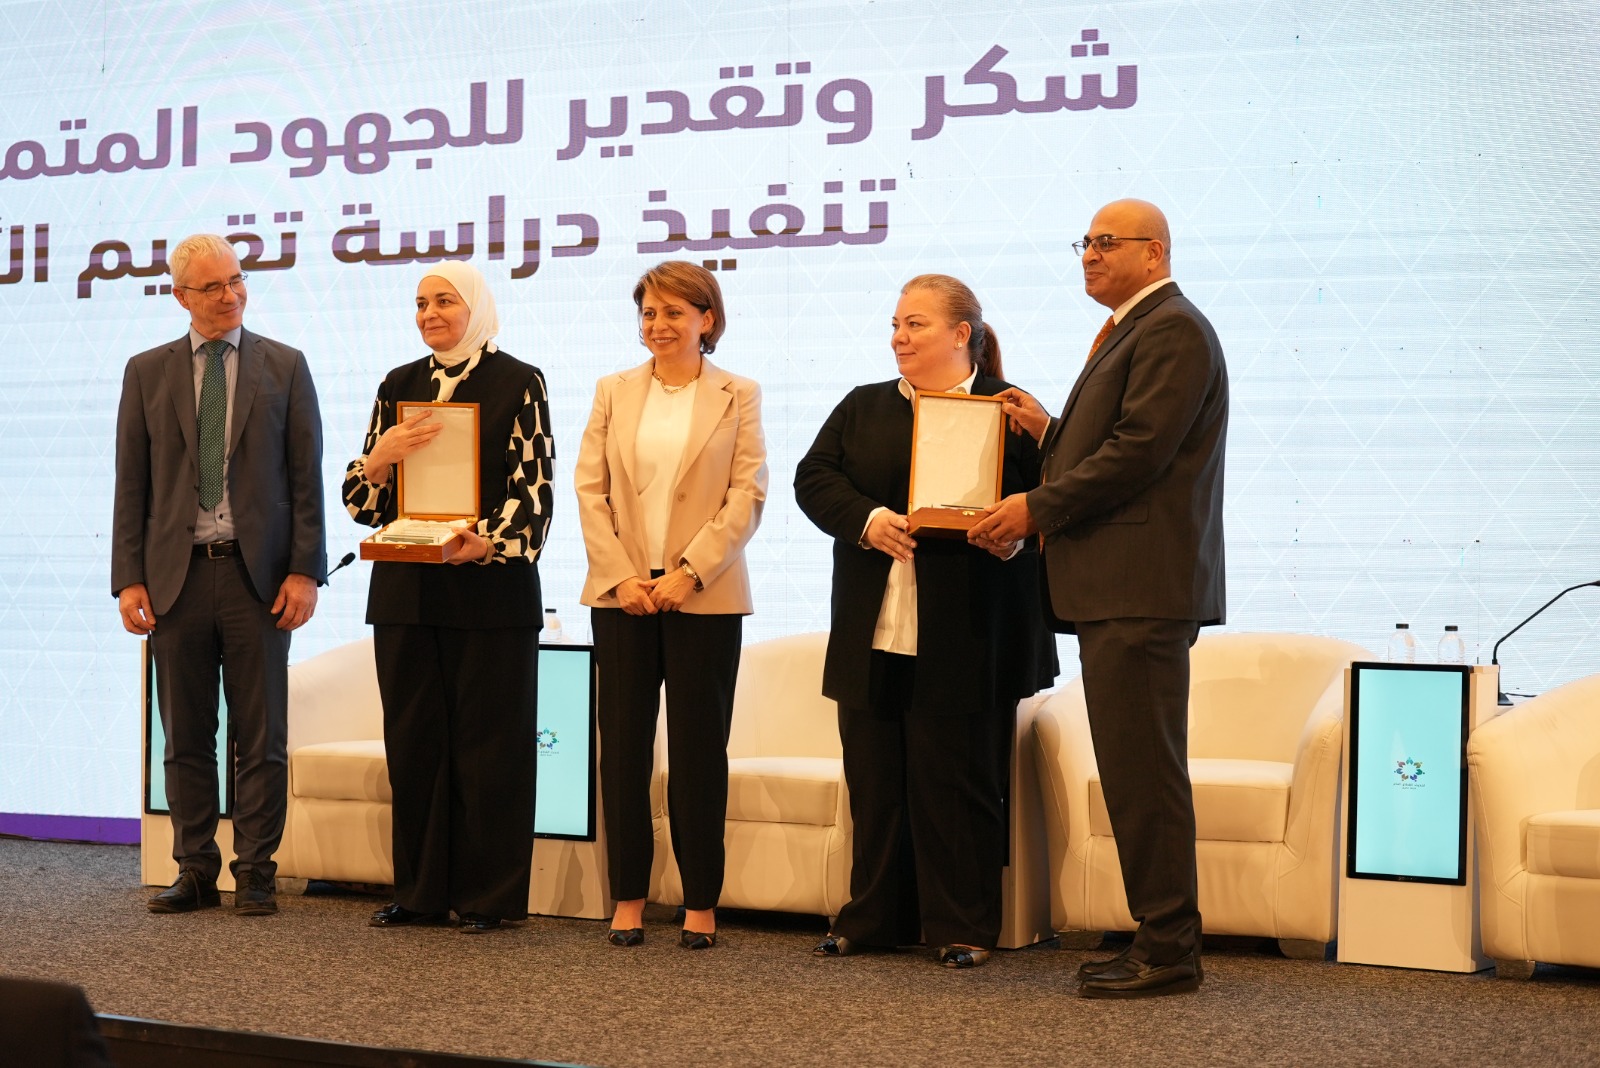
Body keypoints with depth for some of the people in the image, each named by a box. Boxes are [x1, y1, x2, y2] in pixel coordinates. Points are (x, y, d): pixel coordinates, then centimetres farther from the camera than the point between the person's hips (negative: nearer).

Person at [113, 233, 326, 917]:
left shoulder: (284, 366, 6)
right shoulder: (147, 372, 9)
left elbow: (306, 477, 3)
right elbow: (131, 484, 7)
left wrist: (305, 571, -6)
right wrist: (128, 579, -1)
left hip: (257, 575, -1)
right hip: (176, 576, 2)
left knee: (261, 737, 2)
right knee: (185, 738, 7)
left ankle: (254, 874, 10)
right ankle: (195, 872, 16)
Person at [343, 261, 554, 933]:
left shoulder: (518, 384, 1)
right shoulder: (399, 386, 13)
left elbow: (534, 491, -6)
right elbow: (362, 500, 11)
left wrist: (489, 542, -22)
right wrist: (381, 456, -10)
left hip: (489, 588, -4)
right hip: (406, 592, 5)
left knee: (487, 739, -1)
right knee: (413, 740, 6)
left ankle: (487, 896, 8)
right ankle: (421, 890, 16)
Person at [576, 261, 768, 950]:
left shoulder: (738, 397, 4)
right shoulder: (615, 392, 11)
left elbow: (748, 494, -4)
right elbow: (589, 487, 4)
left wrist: (689, 572, -13)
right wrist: (620, 576, -8)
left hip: (705, 595, -2)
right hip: (622, 591, 2)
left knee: (699, 748, 1)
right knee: (623, 744, 4)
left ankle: (701, 904, 8)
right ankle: (628, 898, 12)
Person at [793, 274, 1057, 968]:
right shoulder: (863, 408, 16)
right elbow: (813, 478, 4)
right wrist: (868, 519, -13)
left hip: (967, 642, -4)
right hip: (872, 636, 4)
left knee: (958, 782, 0)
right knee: (874, 780, 9)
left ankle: (963, 928, 10)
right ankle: (873, 917, 20)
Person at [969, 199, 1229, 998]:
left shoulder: (1171, 331, -9)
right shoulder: (1129, 332, 23)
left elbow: (1137, 453, -18)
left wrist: (1038, 508, -13)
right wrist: (1049, 430, 8)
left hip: (1142, 591, -11)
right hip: (1115, 590, 11)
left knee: (1143, 769, -8)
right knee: (1134, 770, 12)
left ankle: (1169, 949, -2)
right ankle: (1160, 937, 18)